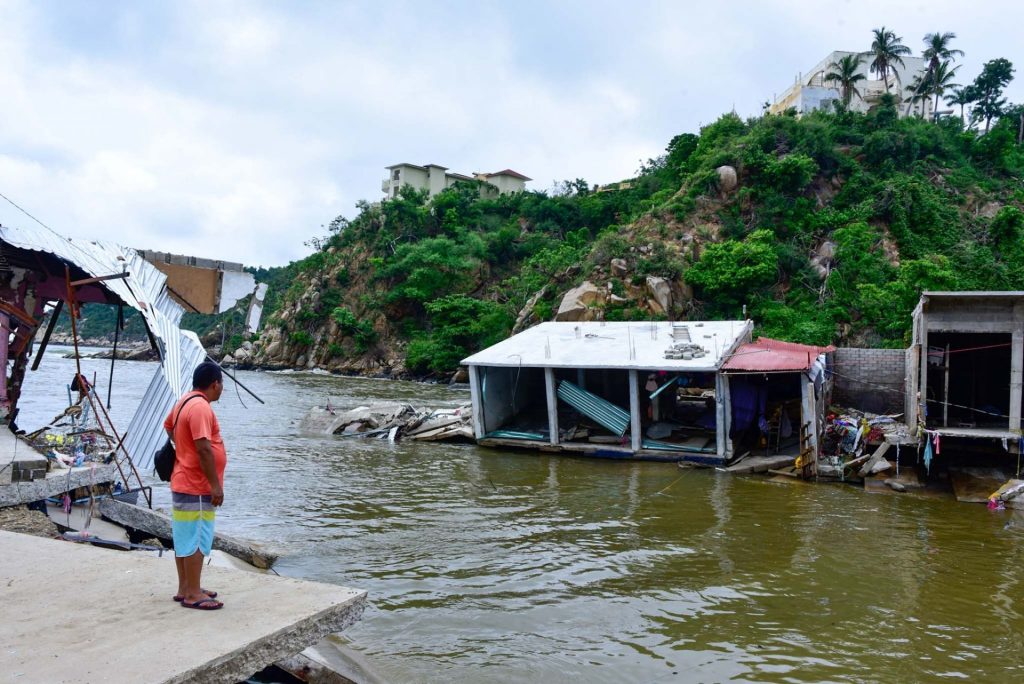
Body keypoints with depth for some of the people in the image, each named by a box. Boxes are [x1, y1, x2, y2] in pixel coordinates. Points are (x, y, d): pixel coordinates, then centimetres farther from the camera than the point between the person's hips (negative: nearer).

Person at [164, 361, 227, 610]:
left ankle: (185, 588, 24)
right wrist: (215, 484, -22)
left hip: (183, 483, 10)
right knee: (196, 540, -4)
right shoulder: (201, 407, -21)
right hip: (197, 487, -10)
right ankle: (193, 594, 2)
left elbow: (168, 426, 31)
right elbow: (204, 449, -25)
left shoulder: (184, 402, 11)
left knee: (185, 538, 15)